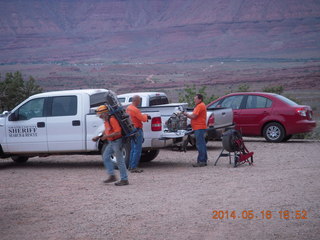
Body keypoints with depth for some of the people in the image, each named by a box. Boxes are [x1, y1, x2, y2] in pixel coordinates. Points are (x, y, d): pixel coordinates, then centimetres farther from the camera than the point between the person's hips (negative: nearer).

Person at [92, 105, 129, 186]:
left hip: (117, 141, -10)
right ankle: (112, 176, 11)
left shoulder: (112, 119, -20)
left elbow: (118, 132, -25)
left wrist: (107, 136, -23)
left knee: (120, 160, -5)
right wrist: (98, 137, 14)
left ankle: (124, 180, 2)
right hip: (111, 142, 10)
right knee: (105, 156, 8)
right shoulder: (106, 120, 10)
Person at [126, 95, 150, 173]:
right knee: (137, 150, -6)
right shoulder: (135, 110, -20)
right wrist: (146, 116, 3)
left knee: (133, 149, 17)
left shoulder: (128, 108, 11)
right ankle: (134, 167, -6)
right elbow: (143, 119, -18)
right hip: (137, 130, -10)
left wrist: (144, 116, 10)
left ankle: (131, 166, 21)